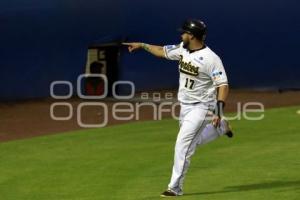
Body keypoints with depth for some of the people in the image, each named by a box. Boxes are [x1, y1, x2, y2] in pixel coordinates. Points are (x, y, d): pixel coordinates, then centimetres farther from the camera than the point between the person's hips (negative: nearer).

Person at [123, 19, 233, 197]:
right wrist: (142, 45, 18)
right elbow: (163, 51, 19)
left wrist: (219, 110, -34)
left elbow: (223, 85, -25)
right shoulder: (182, 49, 1)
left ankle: (175, 187, -9)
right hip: (185, 107, 8)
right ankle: (220, 127, 43)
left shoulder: (211, 58, -22)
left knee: (183, 144, -15)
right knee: (192, 141, 22)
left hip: (201, 107, -8)